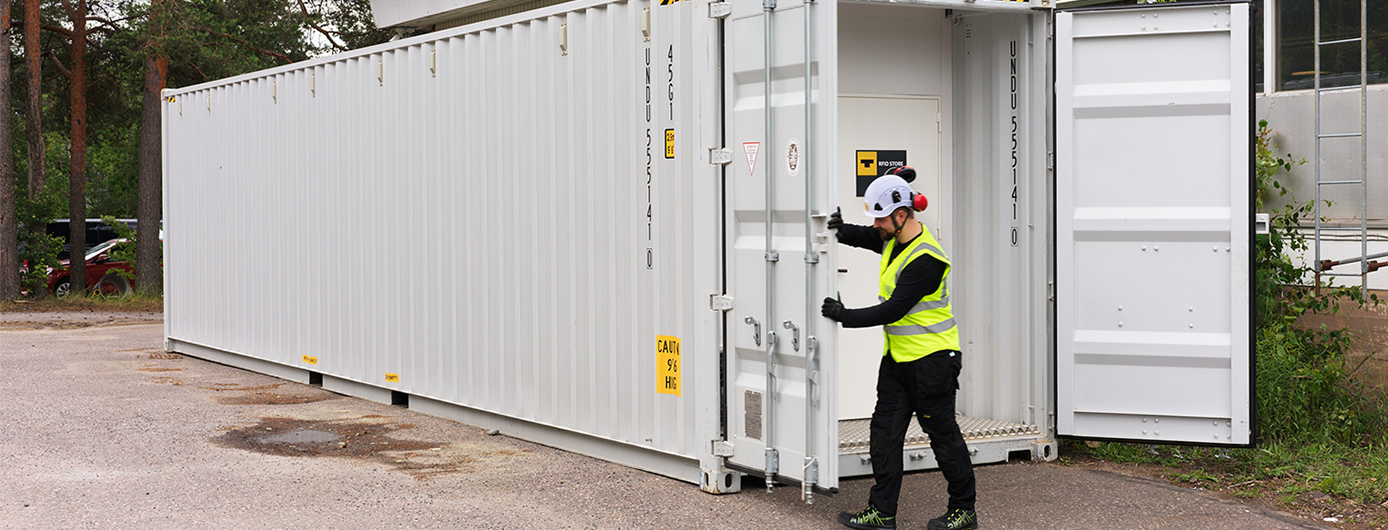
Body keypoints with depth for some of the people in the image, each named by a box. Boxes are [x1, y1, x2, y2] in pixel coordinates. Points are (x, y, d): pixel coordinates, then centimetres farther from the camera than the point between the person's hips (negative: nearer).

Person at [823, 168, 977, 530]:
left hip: (932, 358, -9)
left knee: (942, 433, 2)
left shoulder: (926, 259, -24)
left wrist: (844, 316, -16)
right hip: (898, 357, 9)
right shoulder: (893, 238, 4)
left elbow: (893, 310, -24)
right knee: (885, 431, 6)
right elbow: (863, 237, 23)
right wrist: (842, 230, -1)